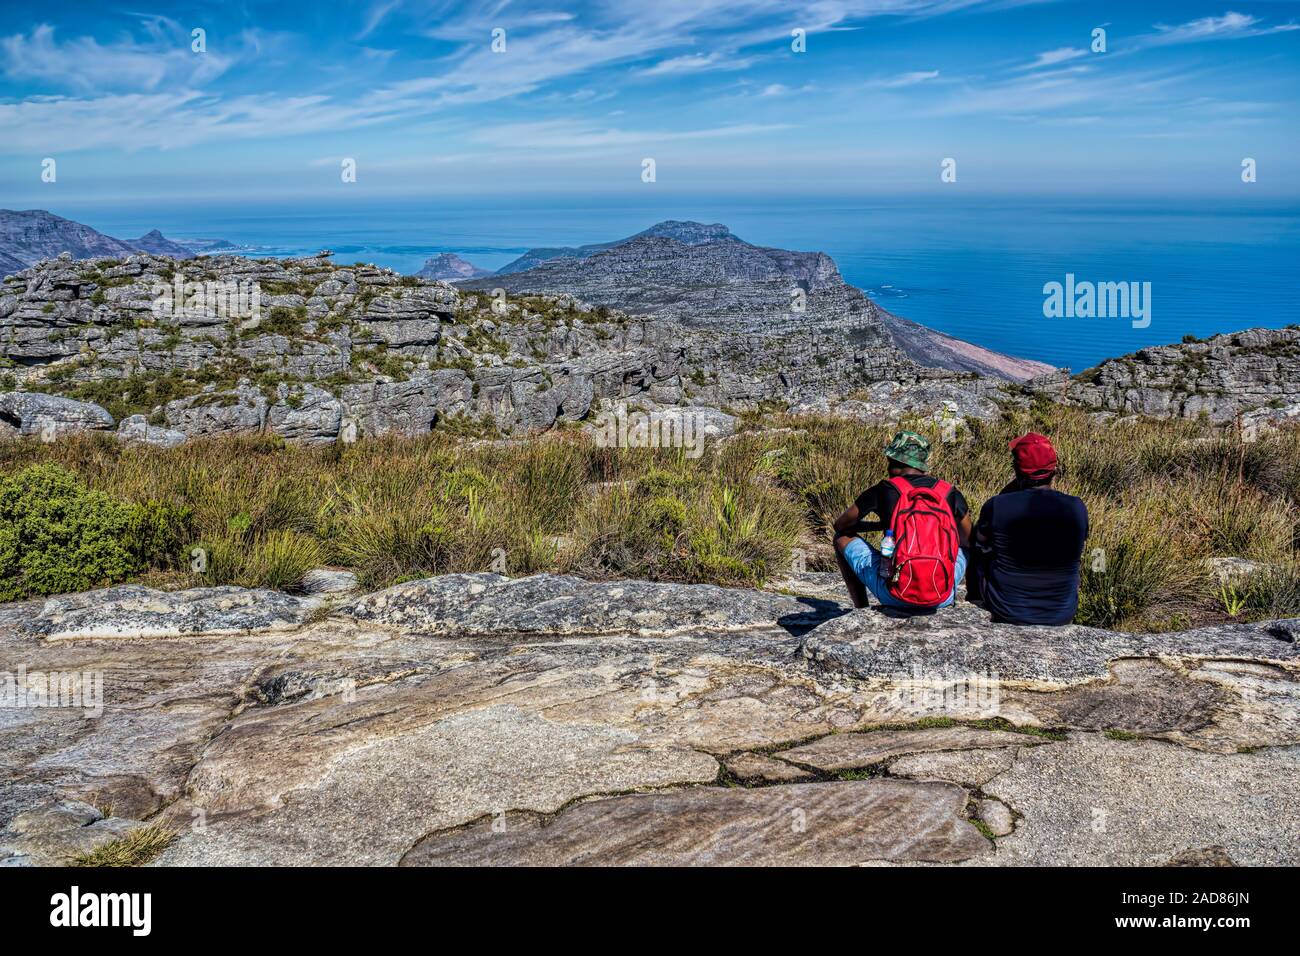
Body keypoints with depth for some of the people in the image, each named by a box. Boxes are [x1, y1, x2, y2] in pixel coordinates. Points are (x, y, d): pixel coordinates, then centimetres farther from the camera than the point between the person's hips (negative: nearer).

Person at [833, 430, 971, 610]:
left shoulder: (884, 490, 2)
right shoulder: (950, 493, 7)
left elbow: (840, 525, 17)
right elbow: (969, 541, 23)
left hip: (895, 596, -3)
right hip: (943, 598, 3)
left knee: (843, 537, 20)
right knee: (965, 547, 35)